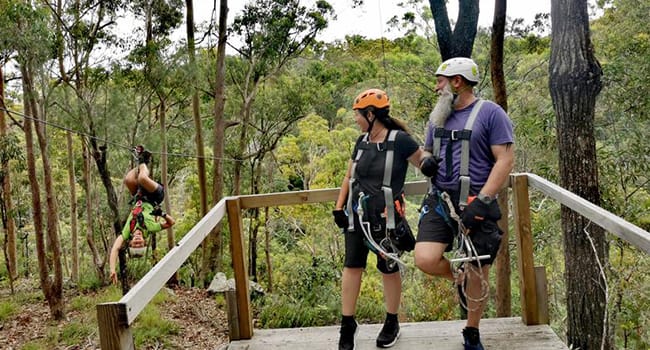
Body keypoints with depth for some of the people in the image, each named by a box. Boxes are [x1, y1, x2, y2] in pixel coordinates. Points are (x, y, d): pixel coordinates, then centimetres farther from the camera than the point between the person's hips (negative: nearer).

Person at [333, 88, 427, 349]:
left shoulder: (399, 140, -12)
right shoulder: (362, 141, 8)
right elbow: (349, 177, 16)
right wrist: (339, 207, 11)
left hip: (385, 217, -5)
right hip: (357, 215, 5)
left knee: (388, 269, 7)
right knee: (352, 266, 3)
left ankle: (392, 323, 25)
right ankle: (347, 325, 13)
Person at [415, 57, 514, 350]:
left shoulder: (490, 113, -7)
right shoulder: (439, 116, 12)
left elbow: (505, 159, -11)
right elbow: (427, 151, 24)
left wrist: (481, 201, -20)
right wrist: (426, 162, -2)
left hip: (475, 204, -4)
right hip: (440, 200, 5)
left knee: (478, 273, 5)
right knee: (425, 260, -15)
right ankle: (459, 278, 19)